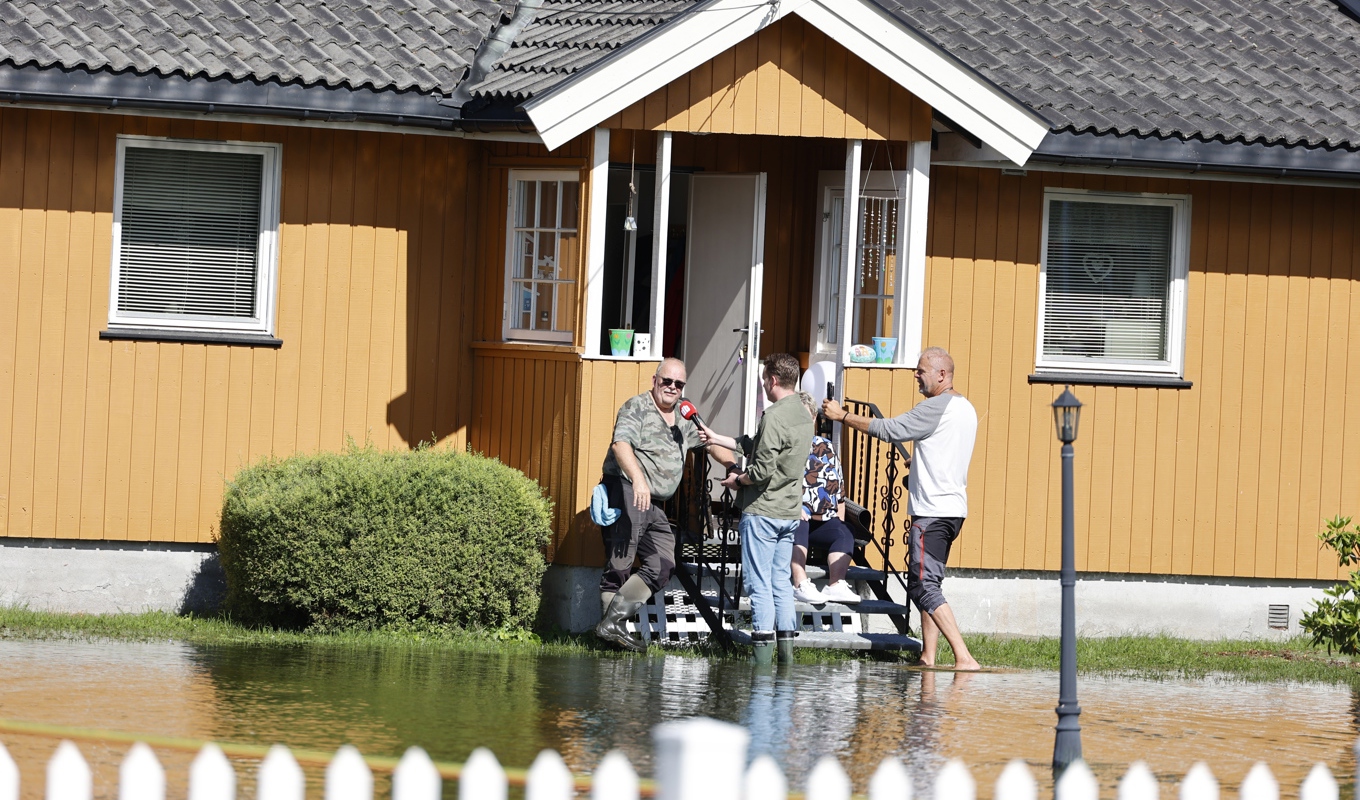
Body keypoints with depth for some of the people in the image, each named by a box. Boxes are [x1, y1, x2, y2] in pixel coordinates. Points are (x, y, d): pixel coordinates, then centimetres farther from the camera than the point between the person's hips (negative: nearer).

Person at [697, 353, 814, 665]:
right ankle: (786, 649, 11)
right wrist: (716, 438, 25)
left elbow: (763, 469, -22)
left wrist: (738, 479, -3)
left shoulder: (774, 416, -18)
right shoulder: (802, 414, 11)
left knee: (759, 583, -4)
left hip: (762, 510, -8)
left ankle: (762, 652, -5)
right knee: (781, 582, 13)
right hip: (790, 512, 8)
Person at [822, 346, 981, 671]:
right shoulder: (966, 408, 18)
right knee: (926, 584, 14)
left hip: (933, 510, -10)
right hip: (953, 507, 10)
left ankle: (964, 658, -21)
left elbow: (889, 429, -13)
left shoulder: (937, 407, -14)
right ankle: (928, 658, 12)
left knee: (923, 586, -13)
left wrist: (842, 416, -7)